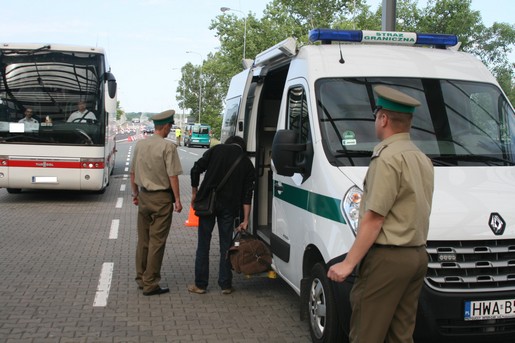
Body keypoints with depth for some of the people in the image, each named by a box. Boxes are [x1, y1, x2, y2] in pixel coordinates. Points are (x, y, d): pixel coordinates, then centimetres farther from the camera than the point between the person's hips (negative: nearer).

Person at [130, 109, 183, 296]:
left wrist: (135, 193, 22)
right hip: (161, 198, -6)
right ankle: (150, 284, 4)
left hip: (143, 196, 6)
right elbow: (173, 176, -15)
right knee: (157, 242, 0)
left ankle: (141, 278, 25)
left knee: (143, 240, 15)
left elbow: (133, 173, 12)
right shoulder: (168, 146, -13)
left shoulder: (139, 144, 6)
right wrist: (177, 199, -8)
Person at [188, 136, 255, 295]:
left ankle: (200, 284, 12)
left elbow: (196, 170, -3)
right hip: (229, 207, 1)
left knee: (203, 244, 7)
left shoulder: (217, 149, 6)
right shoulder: (247, 163, 10)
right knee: (226, 245, 11)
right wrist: (245, 219, 4)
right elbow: (247, 194, 4)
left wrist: (195, 193, 8)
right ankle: (226, 285, 16)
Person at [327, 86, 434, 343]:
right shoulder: (422, 159, 15)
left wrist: (348, 263, -17)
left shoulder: (387, 158, -14)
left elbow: (374, 218, -18)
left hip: (387, 258, -9)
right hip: (417, 256, 9)